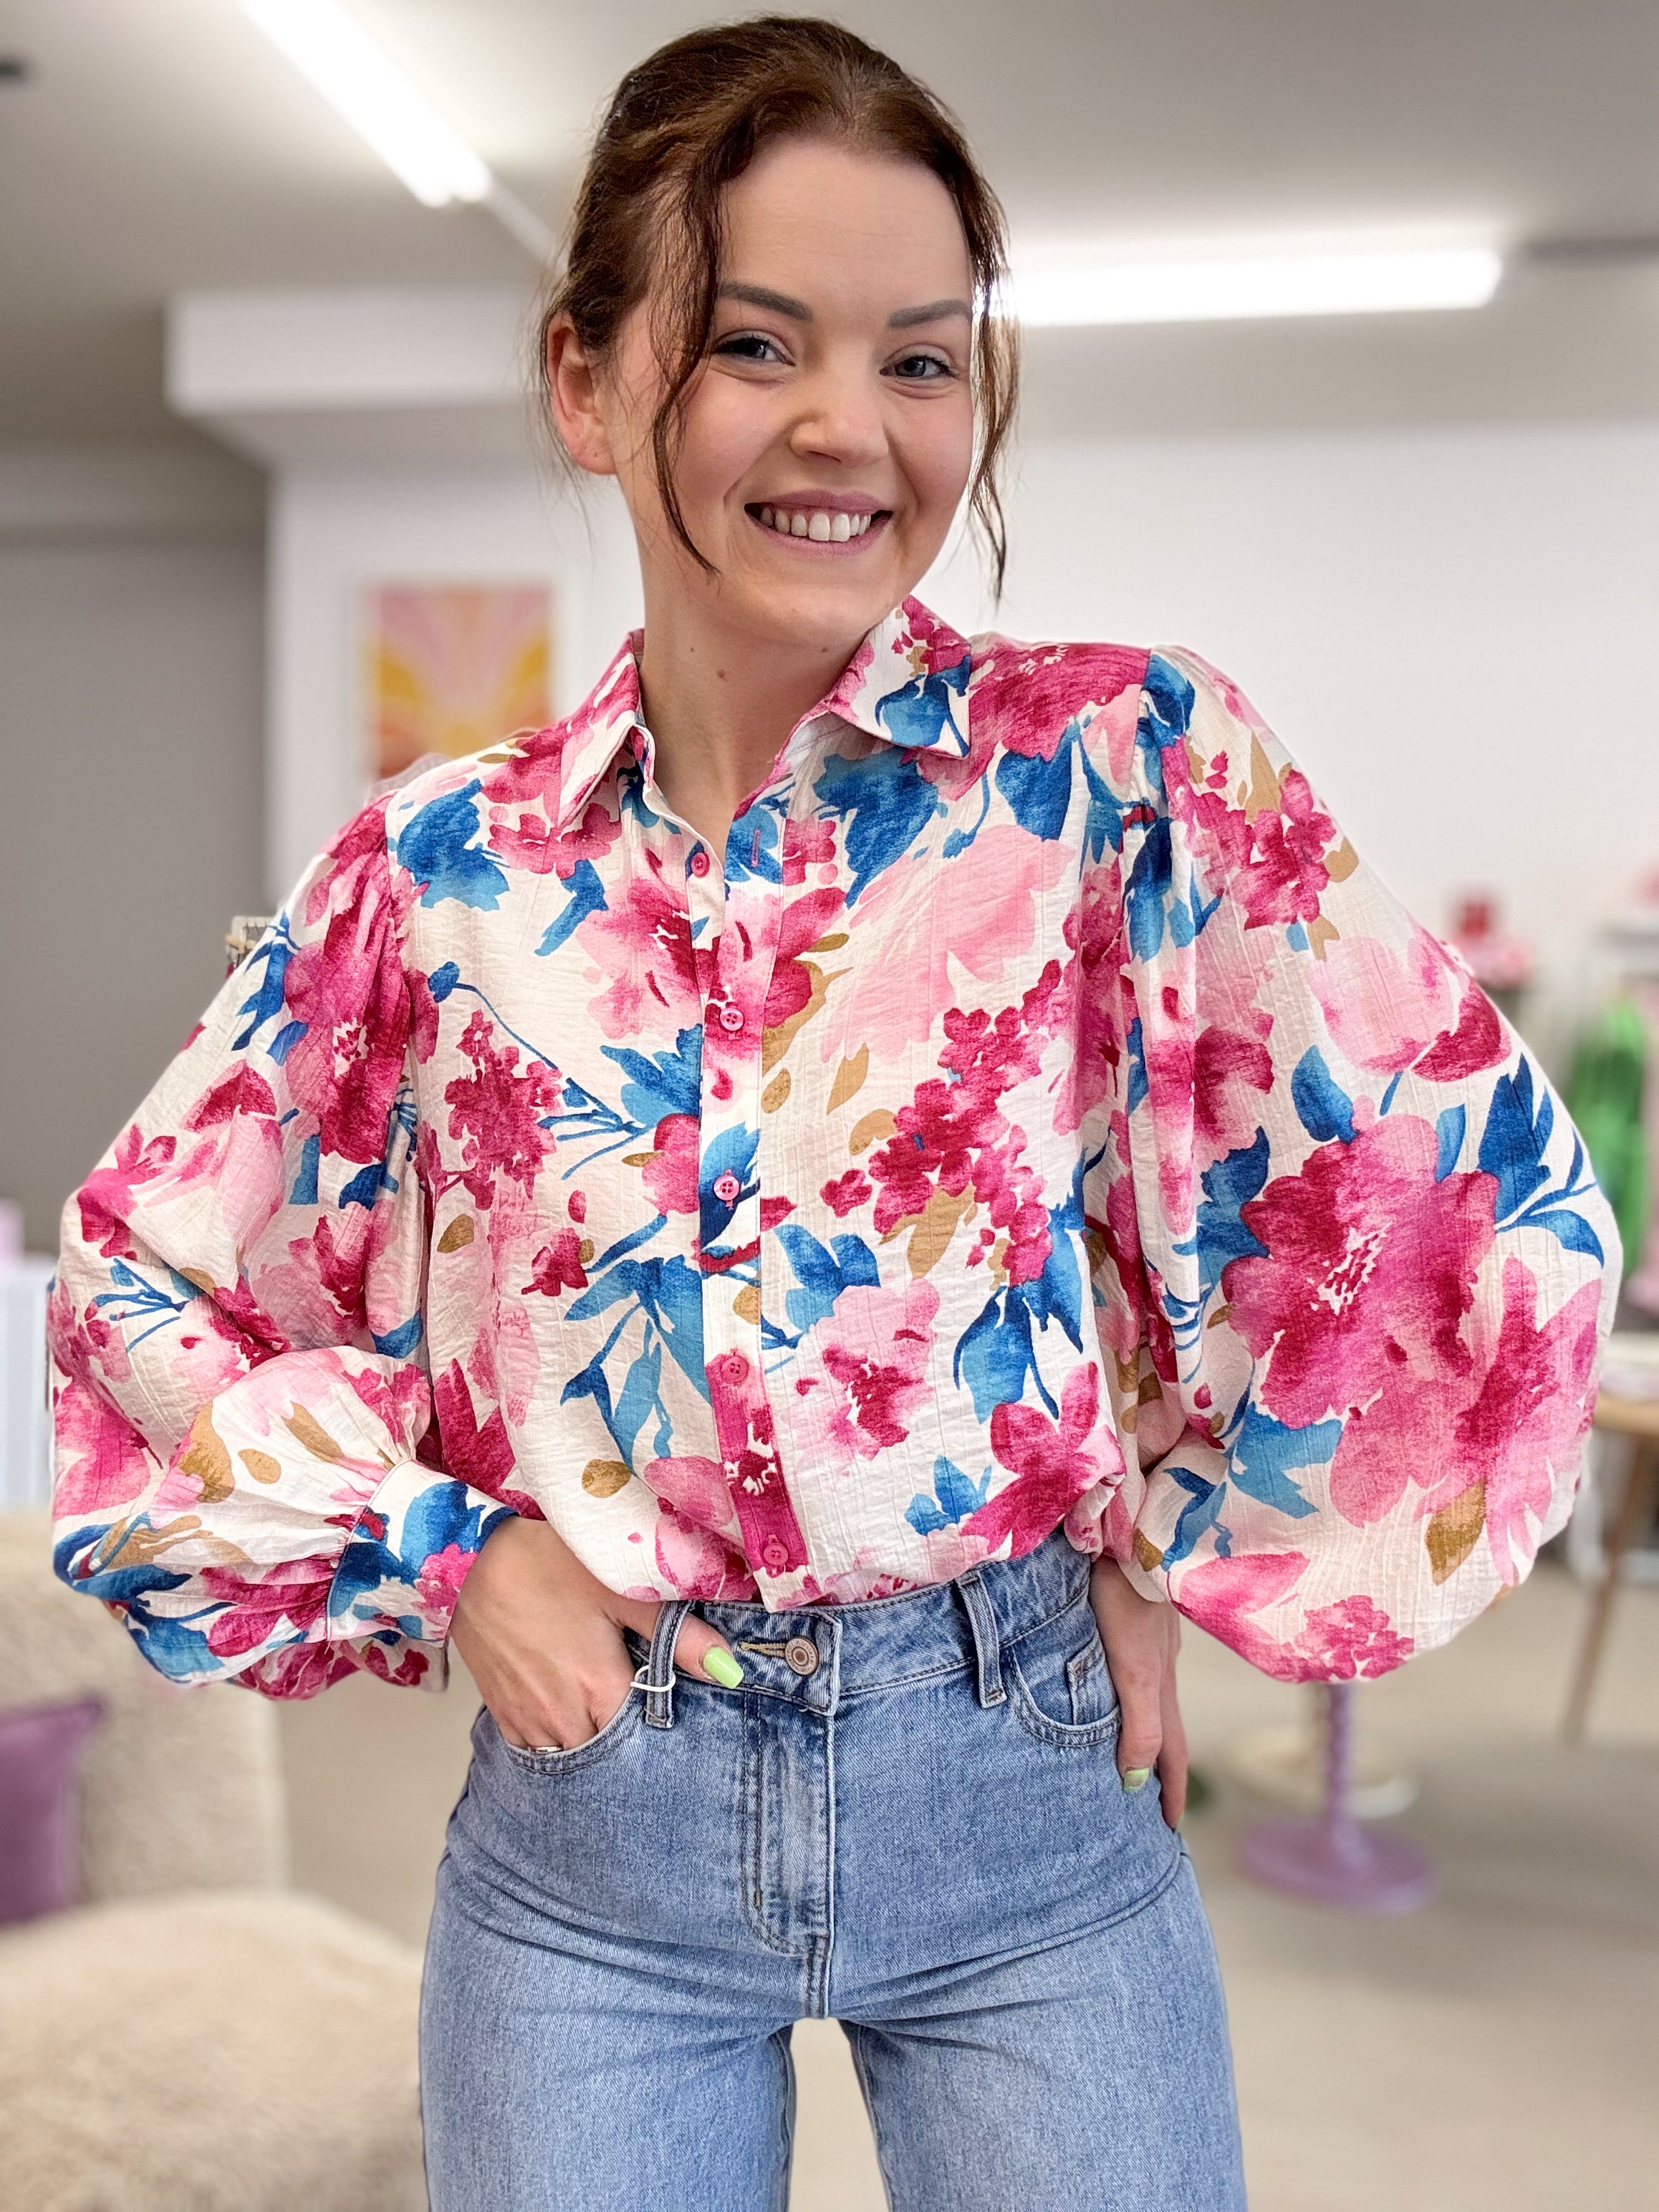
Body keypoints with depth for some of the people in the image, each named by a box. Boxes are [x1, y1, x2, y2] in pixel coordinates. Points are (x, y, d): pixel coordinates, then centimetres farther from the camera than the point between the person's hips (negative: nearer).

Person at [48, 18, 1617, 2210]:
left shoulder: (1129, 766, -9)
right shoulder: (440, 869, -3)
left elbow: (1490, 1206, -8)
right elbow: (149, 1274, 6)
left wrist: (1178, 1542, -4)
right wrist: (441, 1556, -3)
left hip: (1024, 1781, -1)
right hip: (586, 1815, 2)